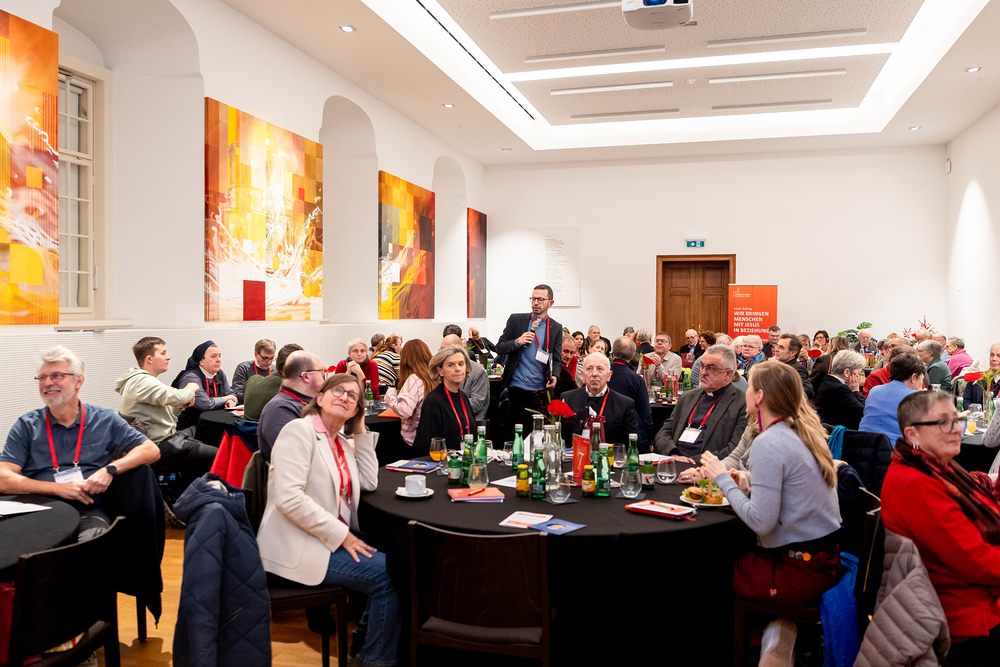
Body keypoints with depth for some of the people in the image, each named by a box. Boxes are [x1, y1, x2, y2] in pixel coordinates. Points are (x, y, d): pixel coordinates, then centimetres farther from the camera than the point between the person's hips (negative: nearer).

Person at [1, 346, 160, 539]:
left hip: (90, 512, -1)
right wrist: (59, 488, -10)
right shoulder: (26, 426, 14)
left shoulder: (104, 420, 13)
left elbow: (152, 451, 8)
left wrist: (110, 469, -8)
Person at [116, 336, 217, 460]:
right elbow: (173, 397, -31)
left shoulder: (146, 380, 18)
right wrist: (190, 390, -9)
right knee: (218, 454, -17)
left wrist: (180, 406, 4)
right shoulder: (141, 382, -17)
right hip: (160, 444, -11)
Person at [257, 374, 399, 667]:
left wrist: (361, 432, 6)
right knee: (387, 573, -15)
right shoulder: (299, 430, -13)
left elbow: (369, 482, 8)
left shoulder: (343, 441, 13)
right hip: (298, 547, -9)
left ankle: (367, 630, 21)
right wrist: (341, 535, -20)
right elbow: (289, 498, -23)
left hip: (334, 536, 9)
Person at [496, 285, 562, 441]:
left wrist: (554, 376, -10)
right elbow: (500, 347, 6)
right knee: (511, 437, 1)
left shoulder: (556, 328, 8)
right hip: (516, 389, -1)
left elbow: (556, 359, 10)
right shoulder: (516, 320, 5)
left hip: (540, 392, 1)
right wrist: (517, 342, -13)